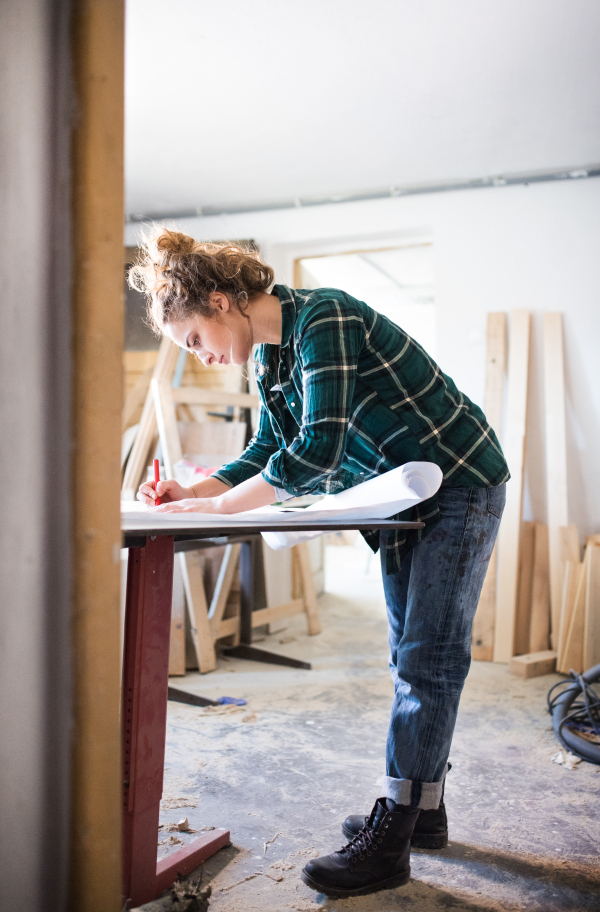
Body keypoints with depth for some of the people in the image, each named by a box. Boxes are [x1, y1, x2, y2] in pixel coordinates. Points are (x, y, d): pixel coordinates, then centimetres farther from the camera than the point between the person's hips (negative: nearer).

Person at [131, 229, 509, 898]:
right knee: (412, 658, 12)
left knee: (428, 660, -8)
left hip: (460, 485, -9)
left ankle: (389, 840, -3)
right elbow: (267, 452, 8)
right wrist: (192, 494, -7)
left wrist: (221, 504, -25)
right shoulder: (268, 356, 4)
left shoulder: (324, 318, -25)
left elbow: (318, 450, -33)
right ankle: (423, 808, 24)